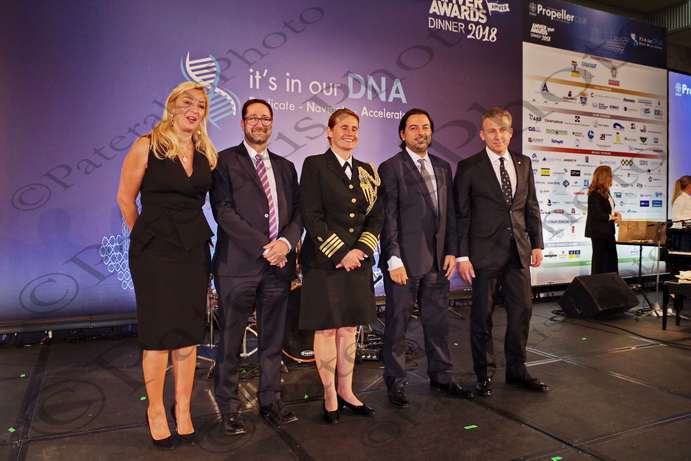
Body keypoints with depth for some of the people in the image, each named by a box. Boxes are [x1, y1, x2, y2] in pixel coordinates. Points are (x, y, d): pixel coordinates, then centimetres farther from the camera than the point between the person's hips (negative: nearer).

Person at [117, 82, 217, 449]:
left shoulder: (207, 154, 8)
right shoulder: (146, 147, -4)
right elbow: (125, 198, 2)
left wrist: (189, 234, 10)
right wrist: (146, 237, 9)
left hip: (194, 250, 4)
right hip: (154, 252, -4)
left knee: (188, 334, 7)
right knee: (159, 334, 1)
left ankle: (182, 411, 21)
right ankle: (155, 412, 21)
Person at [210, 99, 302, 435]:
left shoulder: (285, 167, 17)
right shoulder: (225, 161, 2)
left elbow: (297, 212, 11)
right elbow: (224, 211, -9)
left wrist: (286, 242, -9)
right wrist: (264, 247, -14)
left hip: (278, 265, 5)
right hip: (238, 265, -4)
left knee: (273, 340, 11)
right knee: (231, 341, 5)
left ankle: (270, 401, 25)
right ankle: (229, 409, 19)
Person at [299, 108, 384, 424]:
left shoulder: (367, 171, 14)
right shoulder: (315, 166, -1)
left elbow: (376, 216, 9)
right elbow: (311, 216, -9)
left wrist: (360, 249, -7)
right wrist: (339, 253, -14)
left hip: (358, 259, 5)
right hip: (324, 260, -4)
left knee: (349, 327, 11)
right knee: (326, 328, 3)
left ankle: (346, 391, 24)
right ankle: (330, 396, 17)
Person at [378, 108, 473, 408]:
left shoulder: (442, 167, 14)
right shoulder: (391, 168, -4)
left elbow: (450, 212, 14)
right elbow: (388, 218, -9)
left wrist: (452, 251, 6)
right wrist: (394, 259, -14)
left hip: (437, 260, 6)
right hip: (405, 261, -5)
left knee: (438, 321, 13)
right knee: (398, 323, 5)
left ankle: (441, 377, 29)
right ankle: (395, 383, 19)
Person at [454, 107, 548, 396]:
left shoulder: (524, 164, 11)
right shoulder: (468, 167, -3)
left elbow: (532, 207, 14)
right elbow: (461, 214, -5)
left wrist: (537, 243, 8)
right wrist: (462, 255, -10)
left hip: (518, 250, 5)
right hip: (484, 252, -4)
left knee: (522, 310, 9)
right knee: (482, 315, 5)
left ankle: (517, 370, 26)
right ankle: (484, 374, 21)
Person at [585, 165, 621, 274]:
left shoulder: (605, 192, 11)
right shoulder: (594, 193, -17)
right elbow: (597, 214, -22)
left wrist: (615, 213, 1)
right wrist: (612, 217, -10)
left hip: (608, 231, 9)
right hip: (599, 232, -9)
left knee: (612, 259, 12)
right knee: (600, 258, 0)